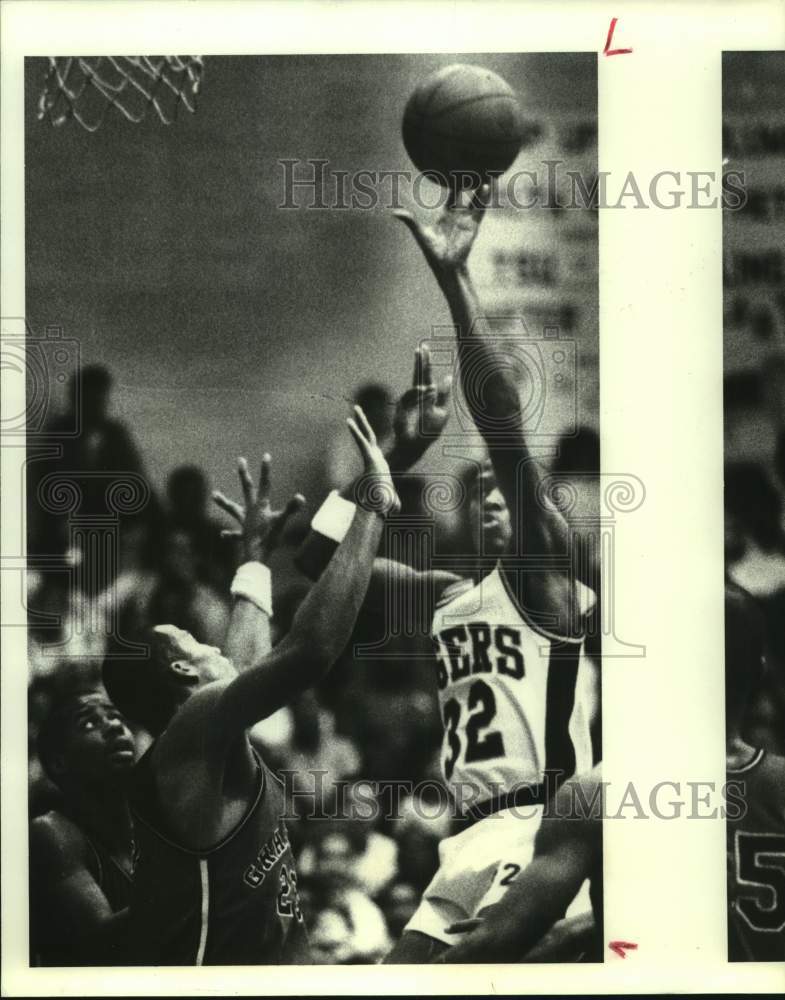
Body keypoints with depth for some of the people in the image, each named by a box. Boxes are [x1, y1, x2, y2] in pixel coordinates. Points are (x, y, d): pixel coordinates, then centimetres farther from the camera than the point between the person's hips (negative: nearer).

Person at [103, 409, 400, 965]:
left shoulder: (200, 742, 9)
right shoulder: (196, 729, -17)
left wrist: (257, 557, 36)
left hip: (262, 958, 10)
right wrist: (375, 506, -23)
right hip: (231, 962, -10)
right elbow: (313, 647, -30)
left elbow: (248, 663, 27)